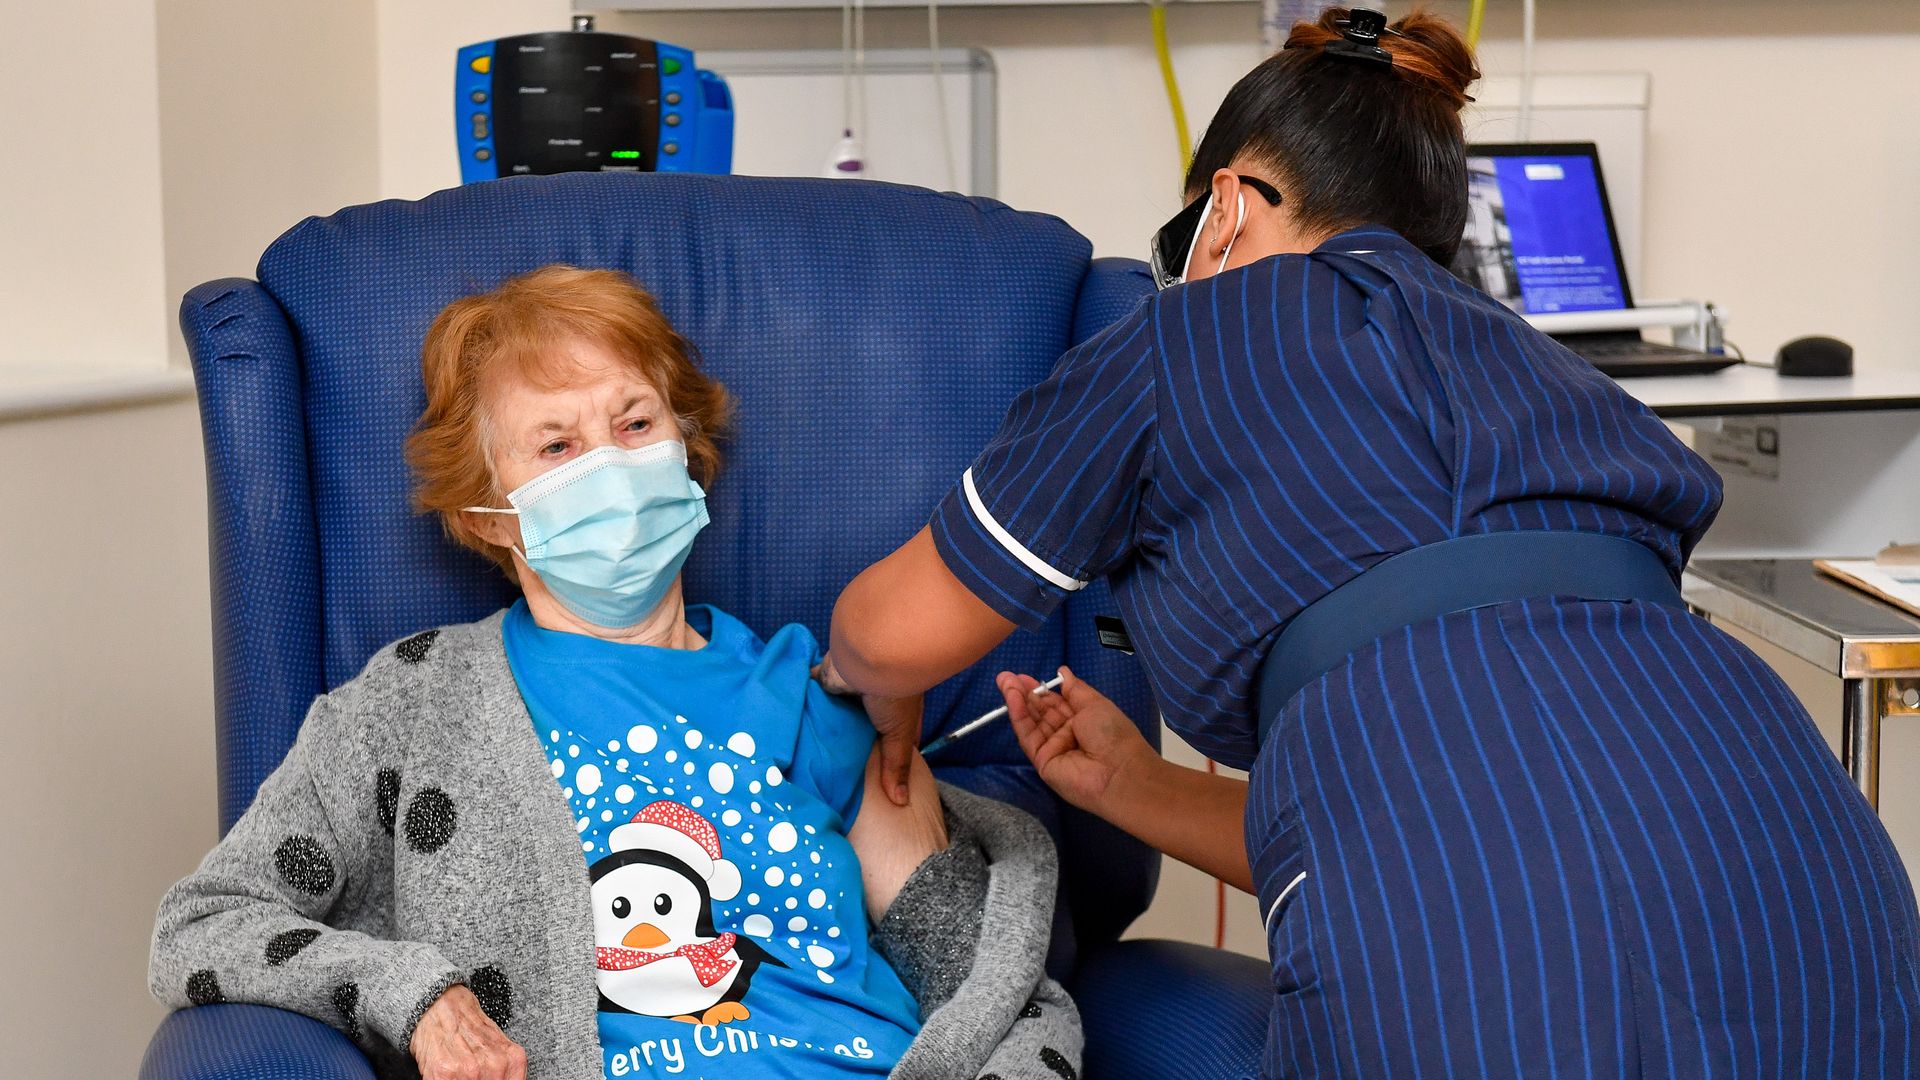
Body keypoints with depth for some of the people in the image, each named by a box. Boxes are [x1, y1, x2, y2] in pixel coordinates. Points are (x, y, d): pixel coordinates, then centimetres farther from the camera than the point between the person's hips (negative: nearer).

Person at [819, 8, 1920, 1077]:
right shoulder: (1529, 366, 31)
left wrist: (849, 675, 44)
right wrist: (1133, 788, 42)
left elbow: (891, 635, 21)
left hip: (1488, 970, -7)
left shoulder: (1197, 332, 14)